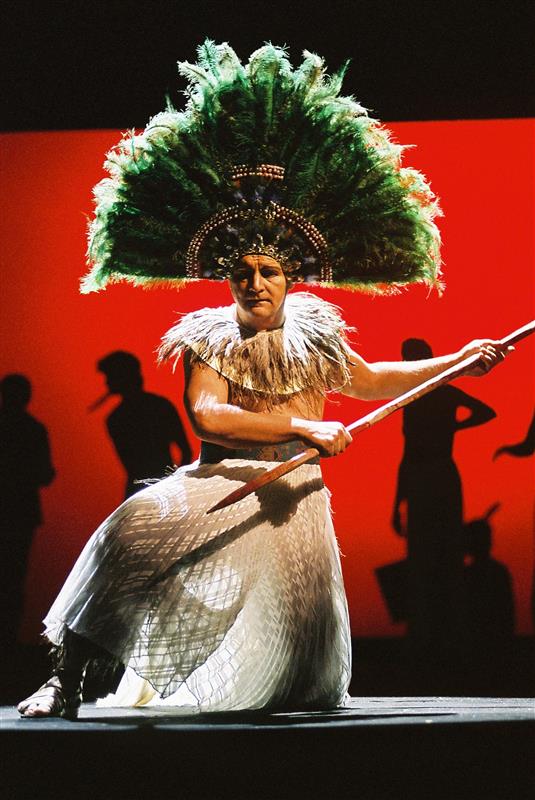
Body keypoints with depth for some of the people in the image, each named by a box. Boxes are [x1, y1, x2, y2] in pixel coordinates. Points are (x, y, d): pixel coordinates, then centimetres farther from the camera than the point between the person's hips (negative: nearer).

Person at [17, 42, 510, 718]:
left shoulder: (313, 333, 8)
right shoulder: (211, 338, -1)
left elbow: (370, 381, 25)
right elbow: (207, 415, -17)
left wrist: (458, 361, 22)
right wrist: (301, 426, -20)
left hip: (292, 496, 3)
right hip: (218, 484, -3)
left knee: (295, 625, -13)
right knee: (134, 530, -28)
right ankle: (66, 683, -25)